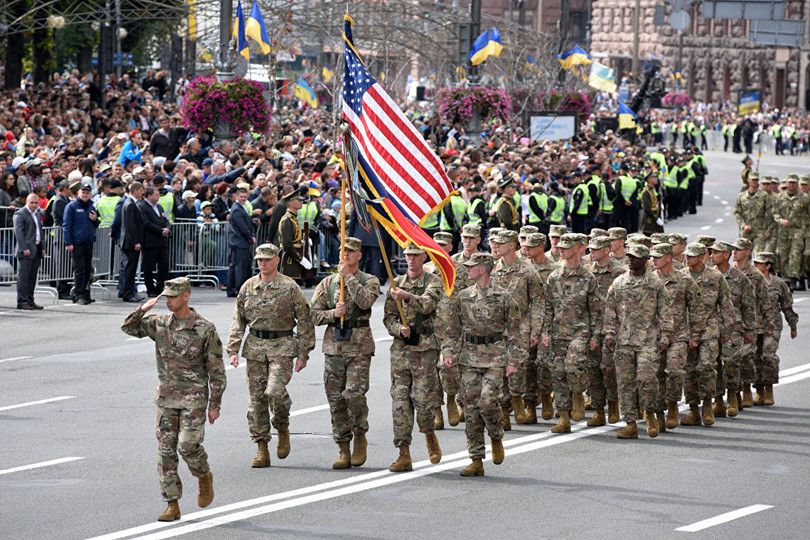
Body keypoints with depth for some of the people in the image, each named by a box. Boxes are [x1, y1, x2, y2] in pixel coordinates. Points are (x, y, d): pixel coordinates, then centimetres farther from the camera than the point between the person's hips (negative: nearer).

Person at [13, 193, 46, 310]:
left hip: (37, 250, 8)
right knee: (23, 277, -7)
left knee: (32, 277, 10)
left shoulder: (37, 214, 19)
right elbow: (18, 232, -12)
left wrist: (42, 248, 14)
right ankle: (21, 302, -8)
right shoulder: (20, 214, -6)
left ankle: (30, 301, 14)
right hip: (26, 251, -8)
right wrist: (24, 249, -19)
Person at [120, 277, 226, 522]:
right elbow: (129, 327, 9)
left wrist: (215, 405, -6)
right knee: (165, 450, 1)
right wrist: (143, 309, -8)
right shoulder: (159, 324, 5)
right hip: (166, 398, 5)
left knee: (187, 445, -13)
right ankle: (172, 506, 5)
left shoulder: (205, 329, -8)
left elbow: (216, 370, -5)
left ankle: (204, 476, 20)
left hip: (193, 398, -5)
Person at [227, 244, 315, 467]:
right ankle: (262, 450, 7)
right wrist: (233, 350, 4)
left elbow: (304, 322, 1)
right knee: (257, 398, 1)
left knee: (275, 391, -21)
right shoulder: (248, 288, 9)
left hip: (282, 347, -4)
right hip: (255, 346, 4)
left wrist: (303, 354, -3)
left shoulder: (289, 287, -2)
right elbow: (238, 321, 14)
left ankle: (283, 429, 9)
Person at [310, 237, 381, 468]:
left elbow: (365, 301, -18)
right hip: (333, 347, 3)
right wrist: (333, 313, -11)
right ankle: (343, 450, 10)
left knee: (355, 393, -17)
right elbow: (314, 314, 7)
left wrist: (348, 277, -14)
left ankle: (360, 436, 7)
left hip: (359, 347, -3)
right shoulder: (327, 283, 11)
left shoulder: (370, 281, 3)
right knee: (336, 400, 2)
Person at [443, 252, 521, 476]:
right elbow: (454, 329, 15)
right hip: (469, 358, 4)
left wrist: (512, 362, -5)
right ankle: (476, 461, 6)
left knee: (487, 401, -20)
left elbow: (513, 331, 0)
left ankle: (497, 439, 11)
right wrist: (450, 353, 1)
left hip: (495, 359, -4)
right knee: (471, 408, 0)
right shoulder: (463, 297, 9)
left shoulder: (503, 298, -2)